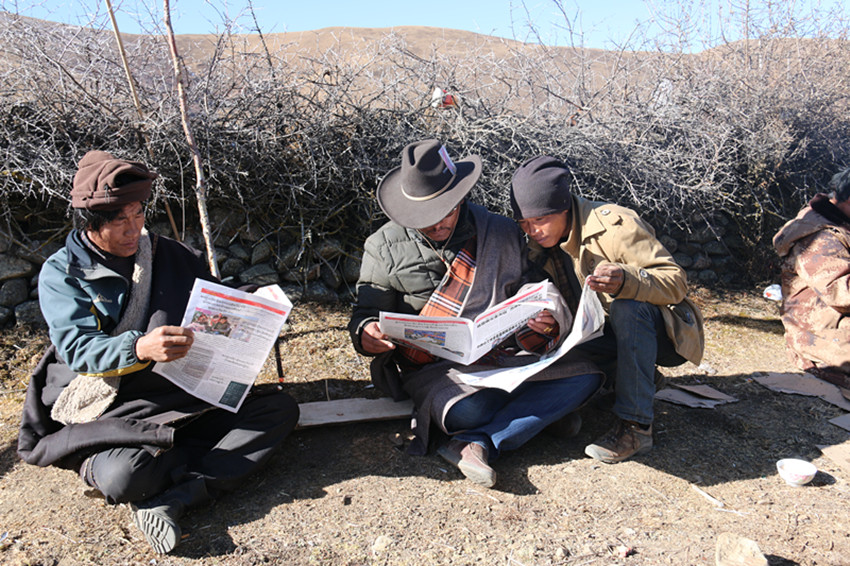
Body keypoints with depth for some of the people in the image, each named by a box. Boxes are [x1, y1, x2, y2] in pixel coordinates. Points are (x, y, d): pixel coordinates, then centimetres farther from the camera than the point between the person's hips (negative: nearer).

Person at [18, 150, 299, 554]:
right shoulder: (62, 273, -1)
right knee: (121, 476, -36)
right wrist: (139, 348, -35)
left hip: (186, 398, 4)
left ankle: (169, 500, -24)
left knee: (281, 408, -16)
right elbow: (77, 348, -14)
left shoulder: (169, 256, 10)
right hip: (111, 416, -4)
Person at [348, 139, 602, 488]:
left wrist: (547, 325, -12)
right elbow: (365, 314, 8)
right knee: (468, 412, -37)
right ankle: (542, 410, -8)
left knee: (586, 377, -19)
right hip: (432, 368, -3)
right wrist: (366, 335, -17)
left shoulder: (502, 234, 7)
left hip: (503, 360, 4)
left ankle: (478, 443, -22)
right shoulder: (385, 247, 4)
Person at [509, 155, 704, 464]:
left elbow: (677, 281, -24)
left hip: (663, 333, -6)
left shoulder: (615, 226, -22)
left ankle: (635, 425, -30)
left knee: (627, 307, -37)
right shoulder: (540, 244, -2)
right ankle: (640, 377, -2)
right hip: (614, 334, 6)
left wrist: (626, 281, -44)